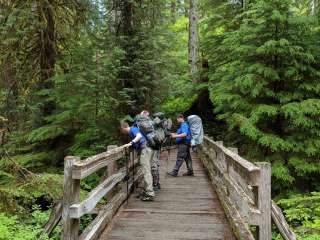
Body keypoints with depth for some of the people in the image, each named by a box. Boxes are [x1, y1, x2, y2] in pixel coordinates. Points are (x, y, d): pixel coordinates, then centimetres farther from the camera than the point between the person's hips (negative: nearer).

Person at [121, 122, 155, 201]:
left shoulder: (132, 129, -7)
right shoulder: (131, 132, 22)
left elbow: (139, 136, -28)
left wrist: (131, 143, -35)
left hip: (144, 150, -11)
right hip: (144, 150, 11)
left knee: (146, 172, -12)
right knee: (146, 171, 15)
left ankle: (150, 194, -12)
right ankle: (147, 191, 24)